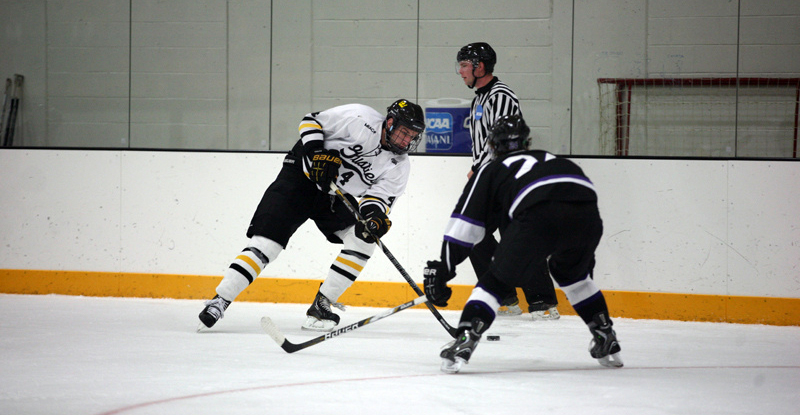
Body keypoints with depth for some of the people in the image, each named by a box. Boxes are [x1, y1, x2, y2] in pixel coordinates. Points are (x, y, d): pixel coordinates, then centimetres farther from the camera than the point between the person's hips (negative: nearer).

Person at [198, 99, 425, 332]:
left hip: (339, 199, 6)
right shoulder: (360, 119, -18)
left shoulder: (399, 166, -4)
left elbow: (380, 196, -11)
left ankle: (321, 305, -8)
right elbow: (311, 121, -12)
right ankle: (220, 300, -11)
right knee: (266, 243, -16)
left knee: (363, 239, -15)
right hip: (301, 177, -5)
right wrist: (316, 153, -27)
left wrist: (376, 216, -33)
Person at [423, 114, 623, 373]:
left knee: (498, 281, 7)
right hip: (586, 214, 4)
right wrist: (582, 255, 53)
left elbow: (465, 224, 20)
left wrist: (442, 270, 20)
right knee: (573, 272, 32)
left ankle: (465, 340, -12)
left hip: (538, 215, -4)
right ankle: (607, 342, 32)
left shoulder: (492, 170, 28)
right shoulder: (549, 159, 41)